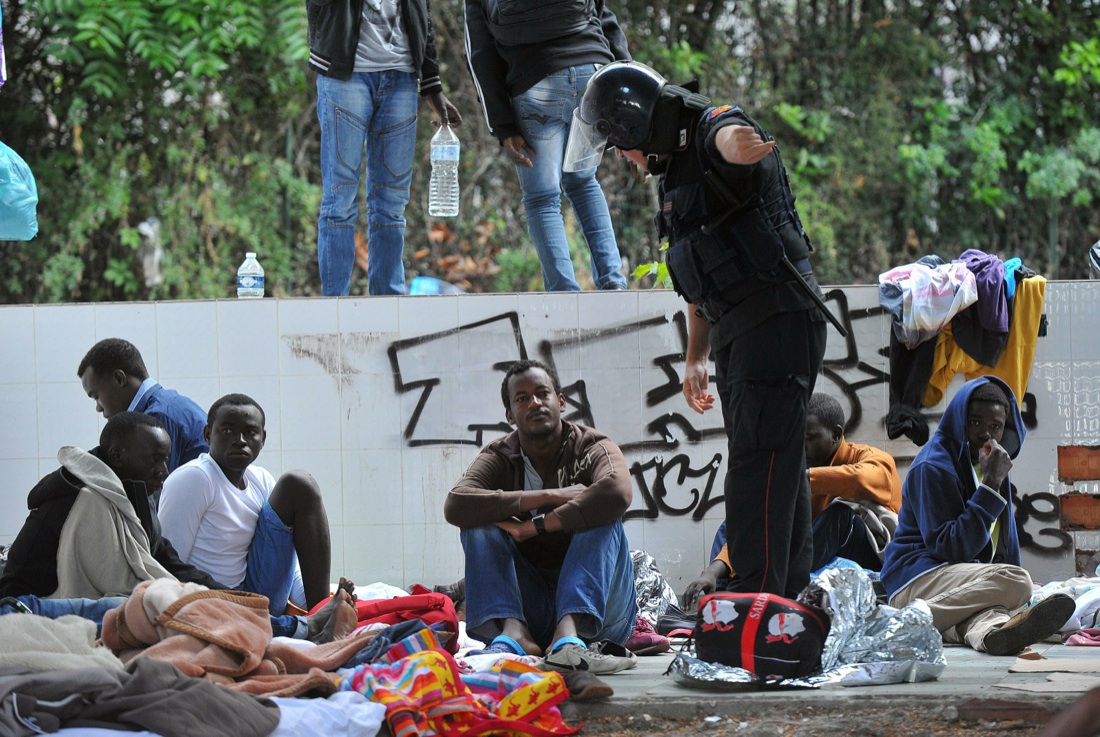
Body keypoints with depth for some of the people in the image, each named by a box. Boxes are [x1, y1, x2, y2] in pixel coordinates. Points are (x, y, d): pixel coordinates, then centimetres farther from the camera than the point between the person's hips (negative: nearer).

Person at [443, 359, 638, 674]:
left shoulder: (593, 448, -2)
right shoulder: (498, 458, 4)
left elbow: (616, 494, -28)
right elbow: (455, 506, -19)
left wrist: (536, 526, -24)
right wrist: (550, 497, -22)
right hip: (530, 609, 2)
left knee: (603, 520, -26)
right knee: (478, 522, -14)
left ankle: (569, 635, -50)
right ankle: (513, 631, -38)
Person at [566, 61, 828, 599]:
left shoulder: (714, 129, -11)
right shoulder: (676, 174, 20)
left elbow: (730, 141, -39)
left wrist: (740, 146, -63)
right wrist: (697, 356, 22)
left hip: (778, 318, -11)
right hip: (740, 332, 11)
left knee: (759, 466, -15)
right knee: (778, 471, 15)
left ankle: (755, 602, -18)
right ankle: (790, 599, 21)